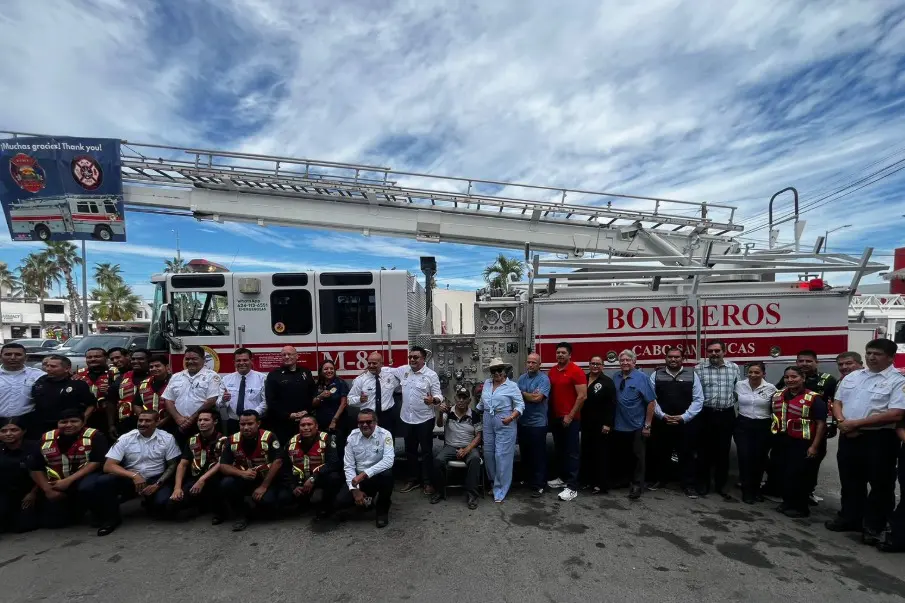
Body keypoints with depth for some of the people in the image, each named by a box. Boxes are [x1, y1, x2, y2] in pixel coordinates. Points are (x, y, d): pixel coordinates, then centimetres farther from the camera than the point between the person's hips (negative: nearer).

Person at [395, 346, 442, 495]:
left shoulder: (431, 375, -12)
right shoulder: (403, 370, 2)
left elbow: (439, 396, -12)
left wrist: (433, 400, -35)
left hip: (424, 419, -5)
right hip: (407, 418, 5)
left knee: (426, 451, 6)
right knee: (410, 451, 16)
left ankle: (427, 482, 20)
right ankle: (413, 479, 31)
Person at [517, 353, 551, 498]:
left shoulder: (544, 379, -11)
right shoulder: (521, 378, 8)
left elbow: (537, 398, -21)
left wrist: (523, 393, -7)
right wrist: (530, 395, -9)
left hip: (537, 424, -6)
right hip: (522, 422, 6)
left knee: (538, 455, 3)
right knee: (524, 453, 17)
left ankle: (539, 485, 14)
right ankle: (527, 480, 33)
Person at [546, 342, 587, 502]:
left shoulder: (576, 371, -12)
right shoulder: (552, 371, 7)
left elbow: (582, 396, -15)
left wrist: (570, 416, -16)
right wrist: (550, 413, 7)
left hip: (570, 418, -7)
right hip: (555, 417, 7)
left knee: (572, 452, -1)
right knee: (559, 450, 17)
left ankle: (572, 487, 3)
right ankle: (562, 478, 31)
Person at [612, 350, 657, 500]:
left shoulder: (642, 377, -11)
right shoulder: (616, 378, 1)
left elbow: (651, 402, -12)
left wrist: (647, 425, -12)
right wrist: (610, 421, 3)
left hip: (637, 426, -4)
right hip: (619, 426, 4)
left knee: (638, 457, 9)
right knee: (620, 455, 17)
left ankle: (637, 486, 22)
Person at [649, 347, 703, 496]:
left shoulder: (692, 375, 0)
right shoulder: (656, 375, 1)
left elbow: (698, 400, -3)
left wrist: (684, 417, -11)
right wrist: (663, 415, -12)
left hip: (685, 422, -1)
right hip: (661, 422, 1)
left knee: (686, 454, 7)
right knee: (661, 453, 12)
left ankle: (688, 485, 21)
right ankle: (661, 479, 30)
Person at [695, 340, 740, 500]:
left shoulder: (734, 368, 4)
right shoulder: (699, 369, -4)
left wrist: (730, 404, 2)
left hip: (727, 415, 2)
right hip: (706, 414, -2)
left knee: (723, 451, 10)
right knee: (704, 450, 7)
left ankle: (721, 485, 24)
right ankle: (703, 483, 19)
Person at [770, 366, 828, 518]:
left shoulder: (813, 398, -10)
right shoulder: (777, 396, 8)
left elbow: (821, 423, -11)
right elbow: (774, 417, 18)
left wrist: (814, 446, -15)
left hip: (801, 443, -6)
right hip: (781, 441, 6)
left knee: (798, 474, 1)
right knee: (784, 473, 12)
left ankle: (800, 507, 16)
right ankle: (788, 502, 26)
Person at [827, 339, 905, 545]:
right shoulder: (851, 377, 9)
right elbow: (837, 402, 12)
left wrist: (856, 423, -17)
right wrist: (842, 422, -7)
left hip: (879, 439, -5)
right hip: (848, 437, 5)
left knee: (880, 485, 8)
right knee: (850, 481, 16)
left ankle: (873, 526, 21)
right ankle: (849, 518, 30)